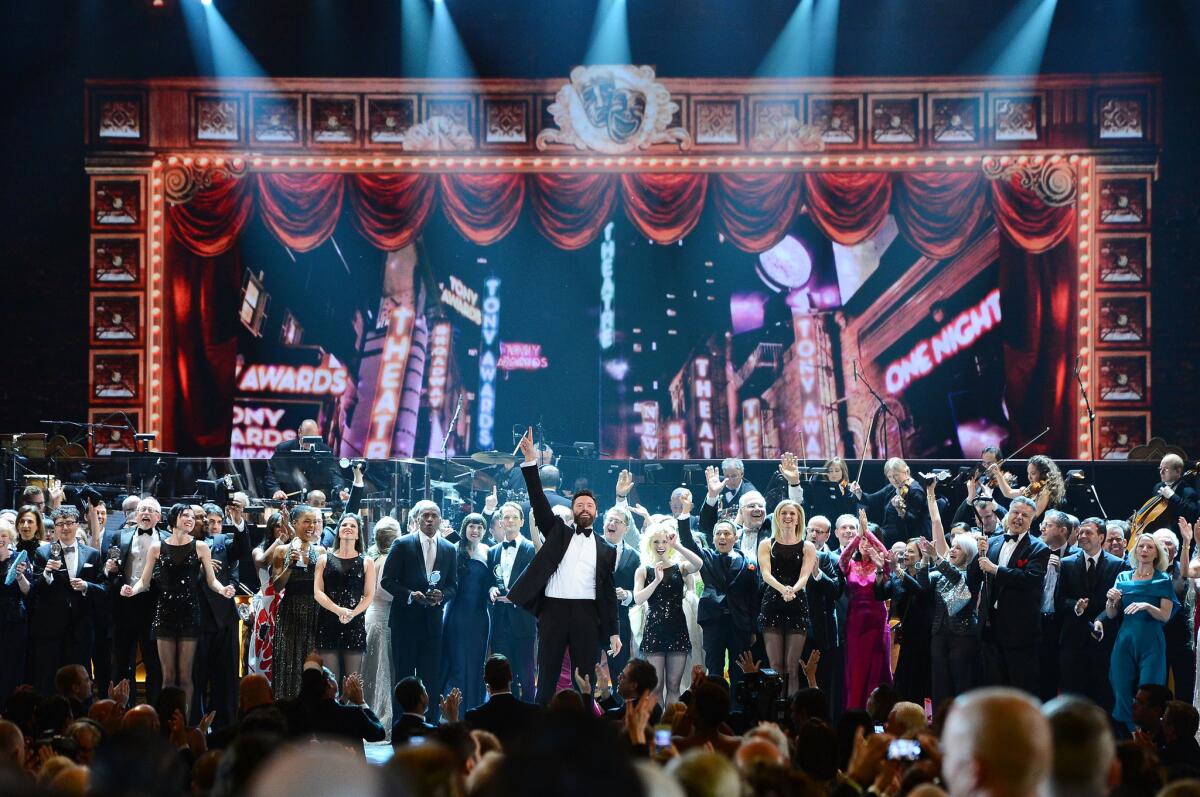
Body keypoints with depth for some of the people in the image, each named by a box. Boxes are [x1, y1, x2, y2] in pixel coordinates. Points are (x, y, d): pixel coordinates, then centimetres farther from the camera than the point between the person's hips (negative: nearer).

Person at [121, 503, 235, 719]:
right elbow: (144, 581, 8)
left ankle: (184, 721, 2)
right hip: (165, 612, 1)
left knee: (185, 675, -1)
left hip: (189, 612, -1)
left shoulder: (200, 547, 4)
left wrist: (222, 590, -17)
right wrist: (132, 590, -13)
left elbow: (211, 581, 4)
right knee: (168, 675, 1)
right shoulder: (157, 548, 6)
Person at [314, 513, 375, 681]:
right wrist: (339, 610, -13)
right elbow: (317, 592, 2)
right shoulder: (325, 559, 11)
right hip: (328, 622, 0)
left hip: (355, 623, 0)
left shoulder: (367, 562, 11)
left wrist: (352, 614, -13)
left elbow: (369, 595, 4)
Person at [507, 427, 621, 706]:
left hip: (587, 614, 1)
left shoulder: (606, 549, 14)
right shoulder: (558, 532, 13)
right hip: (553, 609, -1)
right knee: (547, 678, -1)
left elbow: (609, 591, 12)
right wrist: (530, 461, -10)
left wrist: (614, 632, 5)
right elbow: (539, 503, 1)